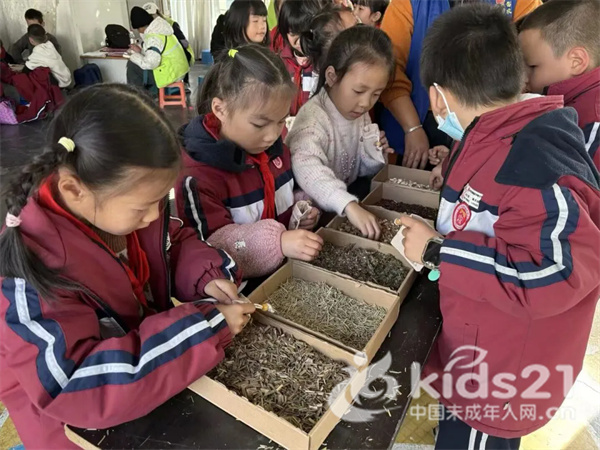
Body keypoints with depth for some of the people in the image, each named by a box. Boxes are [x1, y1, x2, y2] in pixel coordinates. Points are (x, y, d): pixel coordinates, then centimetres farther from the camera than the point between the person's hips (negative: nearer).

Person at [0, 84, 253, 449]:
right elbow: (76, 388, -34)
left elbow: (174, 242, 3)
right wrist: (204, 329, -35)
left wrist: (205, 275, -18)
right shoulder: (35, 268, -32)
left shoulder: (122, 201, -13)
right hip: (81, 420, -5)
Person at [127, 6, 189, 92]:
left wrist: (134, 57, -9)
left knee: (132, 66, -6)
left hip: (171, 73, -10)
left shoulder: (153, 37, -20)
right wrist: (140, 51, 17)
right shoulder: (158, 30, 11)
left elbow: (150, 63, -26)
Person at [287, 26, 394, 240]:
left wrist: (373, 156, -8)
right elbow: (307, 168, -42)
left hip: (343, 206, 6)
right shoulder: (313, 117, -21)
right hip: (313, 211, -6)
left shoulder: (360, 114, 2)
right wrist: (349, 205, -53)